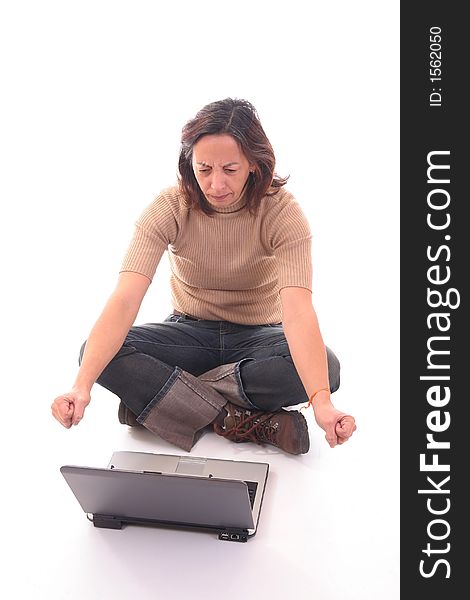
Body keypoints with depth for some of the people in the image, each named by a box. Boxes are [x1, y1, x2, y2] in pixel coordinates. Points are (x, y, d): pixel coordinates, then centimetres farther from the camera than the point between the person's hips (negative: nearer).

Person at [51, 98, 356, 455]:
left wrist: (321, 401, -50)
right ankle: (241, 421, -26)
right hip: (191, 332, 1)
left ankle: (153, 398, -24)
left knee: (326, 367, -32)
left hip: (257, 337, 0)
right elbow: (125, 300, -30)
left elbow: (298, 311, -34)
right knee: (99, 352, -24)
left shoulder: (282, 212, -21)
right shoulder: (169, 208, -18)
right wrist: (82, 386, -43)